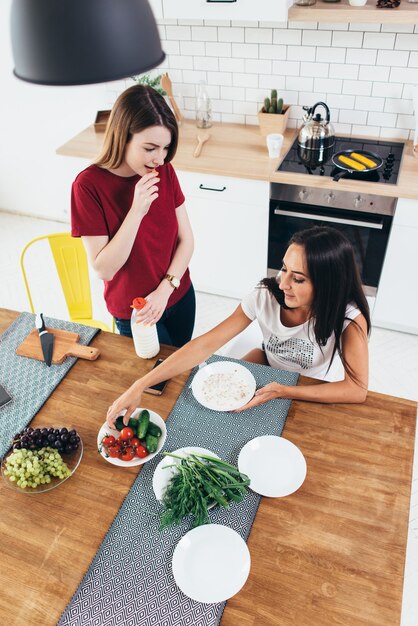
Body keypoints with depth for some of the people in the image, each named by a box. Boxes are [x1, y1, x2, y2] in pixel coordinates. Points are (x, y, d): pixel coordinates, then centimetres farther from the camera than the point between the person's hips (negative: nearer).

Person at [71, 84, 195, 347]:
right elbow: (103, 270, -22)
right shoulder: (89, 185, -22)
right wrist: (137, 211, -32)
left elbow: (186, 239, -5)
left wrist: (165, 289, -19)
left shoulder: (165, 171, -9)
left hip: (180, 296, 4)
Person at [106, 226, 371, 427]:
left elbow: (358, 390, -33)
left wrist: (284, 391, -41)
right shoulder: (266, 296, -29)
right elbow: (205, 344, -33)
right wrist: (139, 386, -39)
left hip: (310, 392, -2)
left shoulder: (349, 318, -34)